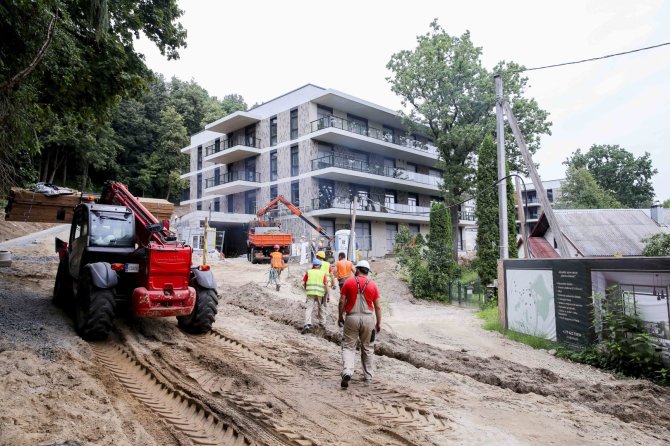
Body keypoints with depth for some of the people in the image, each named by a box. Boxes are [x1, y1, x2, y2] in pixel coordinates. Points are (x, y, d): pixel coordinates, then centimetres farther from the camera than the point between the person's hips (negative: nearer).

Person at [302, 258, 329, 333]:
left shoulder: (308, 272, 8)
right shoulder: (323, 273, 7)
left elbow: (303, 283, 6)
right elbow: (326, 285, -1)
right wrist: (327, 295, 2)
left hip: (310, 293, -1)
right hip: (320, 294, 1)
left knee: (309, 308, -3)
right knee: (321, 308, 19)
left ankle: (307, 324, -19)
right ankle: (322, 323, 29)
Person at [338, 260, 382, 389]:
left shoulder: (349, 282, -1)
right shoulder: (373, 284, 2)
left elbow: (342, 302, -3)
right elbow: (377, 306, 2)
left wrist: (340, 317, 9)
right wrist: (379, 323, 11)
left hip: (352, 318, -2)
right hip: (368, 318, 2)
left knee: (348, 346, 4)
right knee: (367, 347, 16)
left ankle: (347, 372, -16)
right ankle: (368, 376, 23)